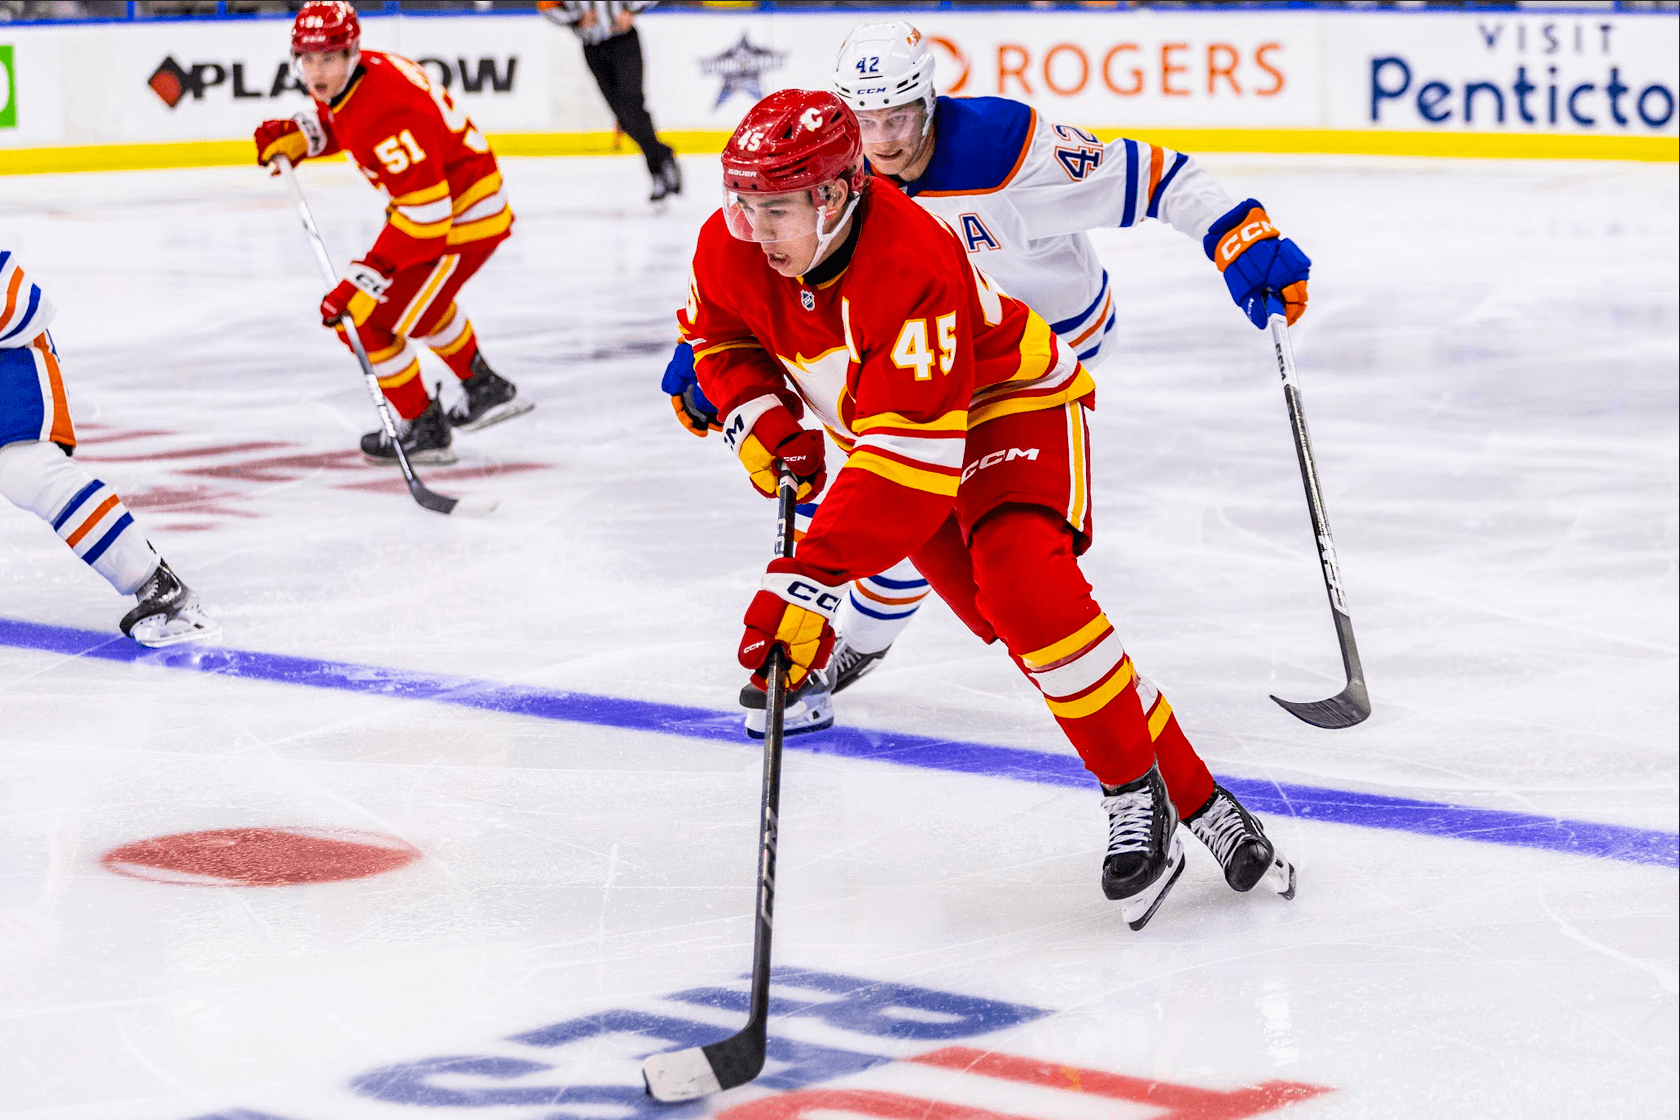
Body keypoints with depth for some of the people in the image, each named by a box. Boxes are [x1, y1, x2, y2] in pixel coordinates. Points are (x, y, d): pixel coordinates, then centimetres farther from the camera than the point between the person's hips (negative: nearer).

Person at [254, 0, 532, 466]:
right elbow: (334, 123, 24)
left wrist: (365, 279, -34)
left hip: (462, 219, -10)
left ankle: (424, 428, 8)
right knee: (419, 302, 32)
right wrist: (294, 136, 3)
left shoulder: (384, 113, -32)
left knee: (364, 318, -7)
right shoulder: (355, 78, -3)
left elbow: (423, 212, -35)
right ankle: (486, 389, 46)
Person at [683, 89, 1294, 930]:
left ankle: (1139, 797, -17)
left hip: (1009, 405, -6)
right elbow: (719, 335, 8)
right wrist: (762, 419, -11)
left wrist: (808, 578, -45)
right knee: (1004, 617, -6)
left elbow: (908, 459, -42)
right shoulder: (732, 248, -17)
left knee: (1023, 588, -30)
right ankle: (1190, 796, -1)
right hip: (873, 418, 6)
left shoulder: (913, 270, -38)